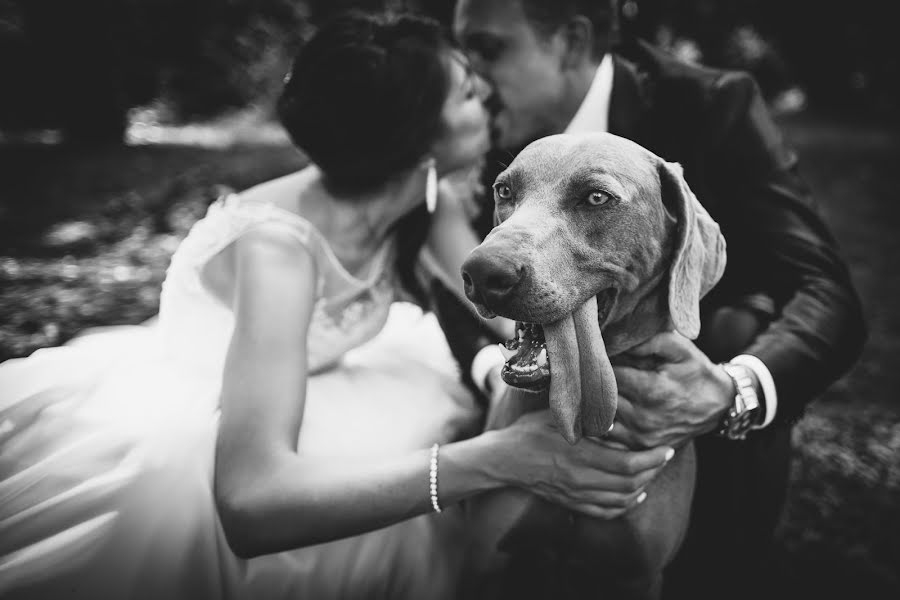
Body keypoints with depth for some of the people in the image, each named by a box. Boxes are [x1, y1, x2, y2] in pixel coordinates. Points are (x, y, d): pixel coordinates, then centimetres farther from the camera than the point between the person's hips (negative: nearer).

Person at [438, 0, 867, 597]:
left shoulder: (713, 106, -22)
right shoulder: (499, 132, -12)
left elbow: (830, 298, -29)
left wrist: (734, 392, -50)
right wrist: (493, 364, -30)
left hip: (712, 355, -1)